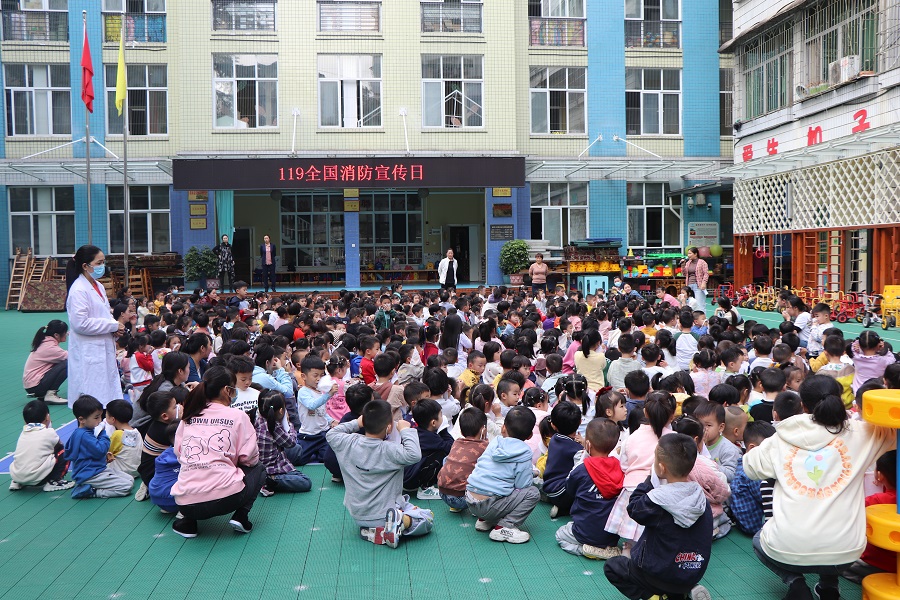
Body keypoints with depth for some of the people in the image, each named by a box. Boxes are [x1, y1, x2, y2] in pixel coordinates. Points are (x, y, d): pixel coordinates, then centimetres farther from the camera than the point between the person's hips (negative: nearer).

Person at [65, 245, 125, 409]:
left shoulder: (99, 287, 13)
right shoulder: (79, 290, -15)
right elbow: (81, 323, -22)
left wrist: (115, 327, 3)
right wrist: (113, 325, -15)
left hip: (104, 349, 10)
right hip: (88, 353, -9)